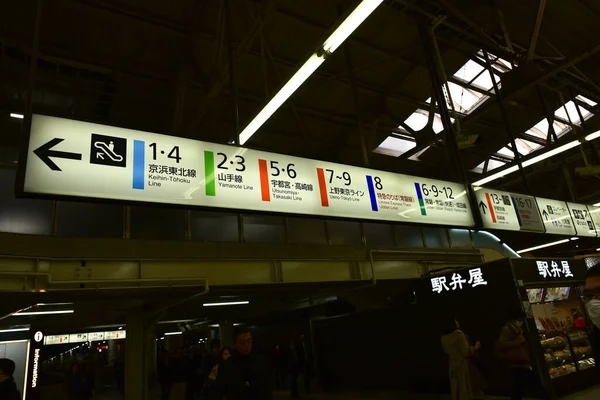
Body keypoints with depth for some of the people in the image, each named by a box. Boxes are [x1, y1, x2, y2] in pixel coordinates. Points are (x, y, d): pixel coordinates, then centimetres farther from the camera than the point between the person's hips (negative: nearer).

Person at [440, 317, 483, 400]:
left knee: (457, 393, 14)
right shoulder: (459, 334, -19)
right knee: (468, 392, 5)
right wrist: (475, 347, -4)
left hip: (453, 368, 6)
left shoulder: (444, 338, 2)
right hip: (464, 366, -6)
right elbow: (466, 352, -20)